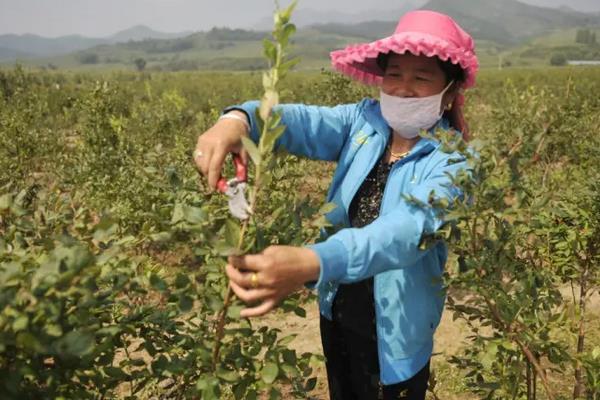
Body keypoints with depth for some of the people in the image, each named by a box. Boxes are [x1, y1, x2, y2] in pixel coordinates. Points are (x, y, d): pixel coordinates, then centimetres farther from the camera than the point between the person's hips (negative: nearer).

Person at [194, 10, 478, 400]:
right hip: (337, 315, 5)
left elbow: (407, 230, -39)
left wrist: (311, 263, -55)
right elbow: (304, 121, -22)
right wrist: (239, 119, -45)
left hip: (393, 334, -5)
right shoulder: (365, 121, -6)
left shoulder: (453, 162, -21)